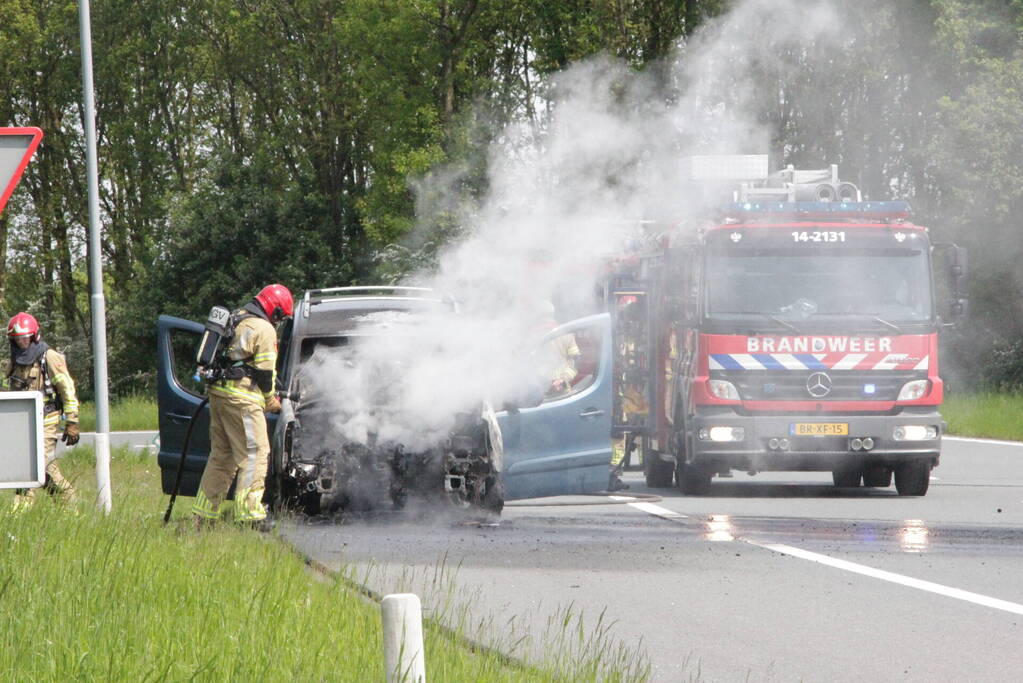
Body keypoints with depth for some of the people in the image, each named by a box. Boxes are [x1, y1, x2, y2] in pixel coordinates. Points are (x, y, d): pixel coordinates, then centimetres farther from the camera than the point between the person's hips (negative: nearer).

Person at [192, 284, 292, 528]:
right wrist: (271, 402, 7)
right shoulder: (264, 329, -8)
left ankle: (204, 513, 17)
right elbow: (265, 371, -9)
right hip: (241, 398, -9)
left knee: (221, 454, 15)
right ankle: (249, 514, -14)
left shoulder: (235, 320, 20)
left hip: (218, 393, 9)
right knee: (254, 453, -7)